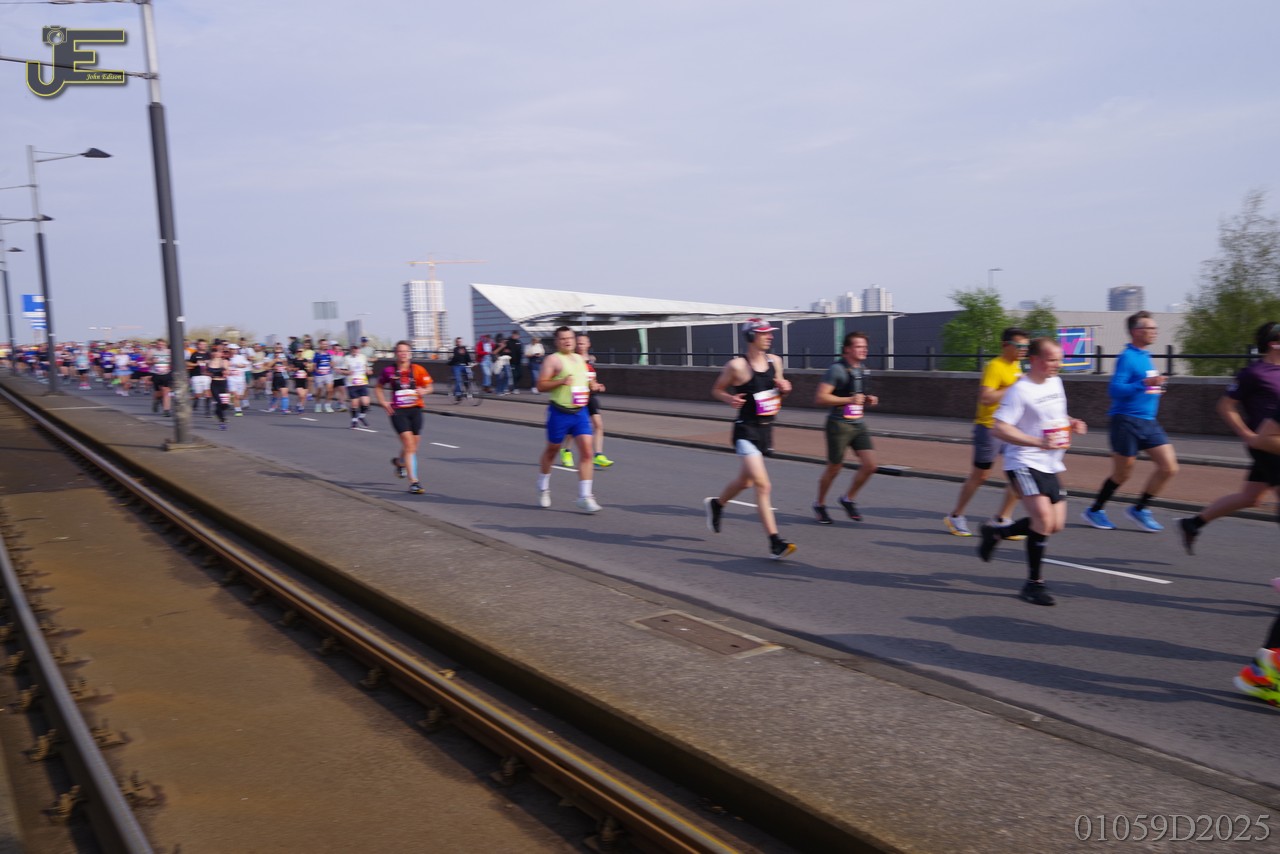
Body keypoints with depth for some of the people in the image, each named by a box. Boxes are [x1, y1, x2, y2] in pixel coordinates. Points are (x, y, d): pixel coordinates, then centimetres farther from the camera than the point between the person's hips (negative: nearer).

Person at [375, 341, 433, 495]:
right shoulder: (389, 371, -1)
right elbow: (379, 387, 14)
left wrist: (423, 391, -15)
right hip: (398, 411, -3)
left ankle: (399, 462, 49)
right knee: (409, 443, -15)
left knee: (413, 446, 14)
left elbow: (429, 387, 7)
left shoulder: (418, 370, 0)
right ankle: (413, 481, -14)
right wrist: (383, 402, -1)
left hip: (415, 410, 3)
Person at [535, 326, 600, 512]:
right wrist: (561, 381, -25)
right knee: (551, 450, 12)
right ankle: (543, 489, 35)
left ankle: (584, 497, -8)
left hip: (580, 412, 5)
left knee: (586, 450, -9)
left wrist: (590, 387, 10)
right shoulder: (552, 360, -5)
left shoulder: (580, 359, 15)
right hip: (559, 412, -5)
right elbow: (541, 385, -12)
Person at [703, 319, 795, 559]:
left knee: (745, 481, 22)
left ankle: (716, 504, 50)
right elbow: (716, 390, 0)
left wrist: (784, 389, -4)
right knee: (763, 485, -15)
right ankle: (775, 543, -14)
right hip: (746, 431, -7)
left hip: (766, 429, 7)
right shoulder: (737, 365, -13)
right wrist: (730, 399, -20)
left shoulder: (775, 361, 6)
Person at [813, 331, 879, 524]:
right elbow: (820, 397, -19)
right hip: (839, 425, -7)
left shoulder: (862, 370, 11)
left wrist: (868, 400, 4)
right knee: (834, 468, 4)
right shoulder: (837, 369, -13)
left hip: (859, 425, 7)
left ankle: (848, 499, 17)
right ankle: (820, 505, 25)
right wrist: (850, 400, -23)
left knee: (870, 465, -4)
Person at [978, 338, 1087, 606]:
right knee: (1043, 516, -22)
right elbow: (999, 428, -21)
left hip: (1050, 465, 8)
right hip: (1024, 463, -8)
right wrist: (1039, 442, -29)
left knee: (1055, 525, 7)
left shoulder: (1056, 382, 9)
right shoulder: (1020, 390, -16)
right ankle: (1034, 583, -9)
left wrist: (1071, 424, 4)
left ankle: (995, 533, 27)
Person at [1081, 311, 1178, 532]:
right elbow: (1115, 389, -22)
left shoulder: (1145, 356, 12)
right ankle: (1094, 511, 22)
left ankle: (1139, 509, 15)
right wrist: (1145, 383, -29)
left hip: (1148, 422, 8)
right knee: (1122, 474, 3)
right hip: (1127, 421, -8)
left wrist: (1156, 388, 15)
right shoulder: (1127, 357, -13)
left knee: (1169, 467, 1)